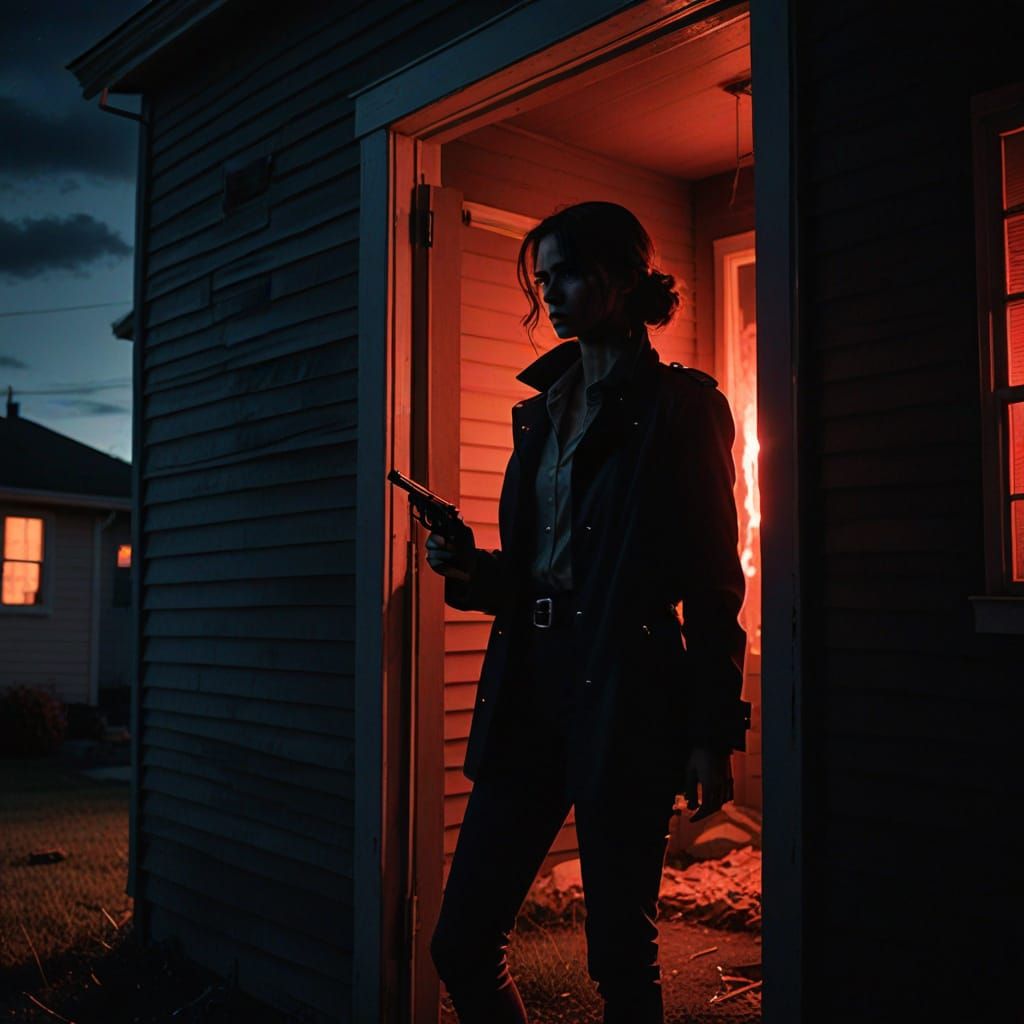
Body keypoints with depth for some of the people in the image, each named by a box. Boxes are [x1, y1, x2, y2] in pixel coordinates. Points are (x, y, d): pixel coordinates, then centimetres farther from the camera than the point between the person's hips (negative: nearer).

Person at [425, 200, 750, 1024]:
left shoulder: (680, 406, -2)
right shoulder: (541, 409, 17)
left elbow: (715, 585, -6)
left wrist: (712, 736, -10)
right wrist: (472, 569, -1)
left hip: (625, 694, -6)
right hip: (531, 680, 6)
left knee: (621, 954, 3)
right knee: (461, 944, 7)